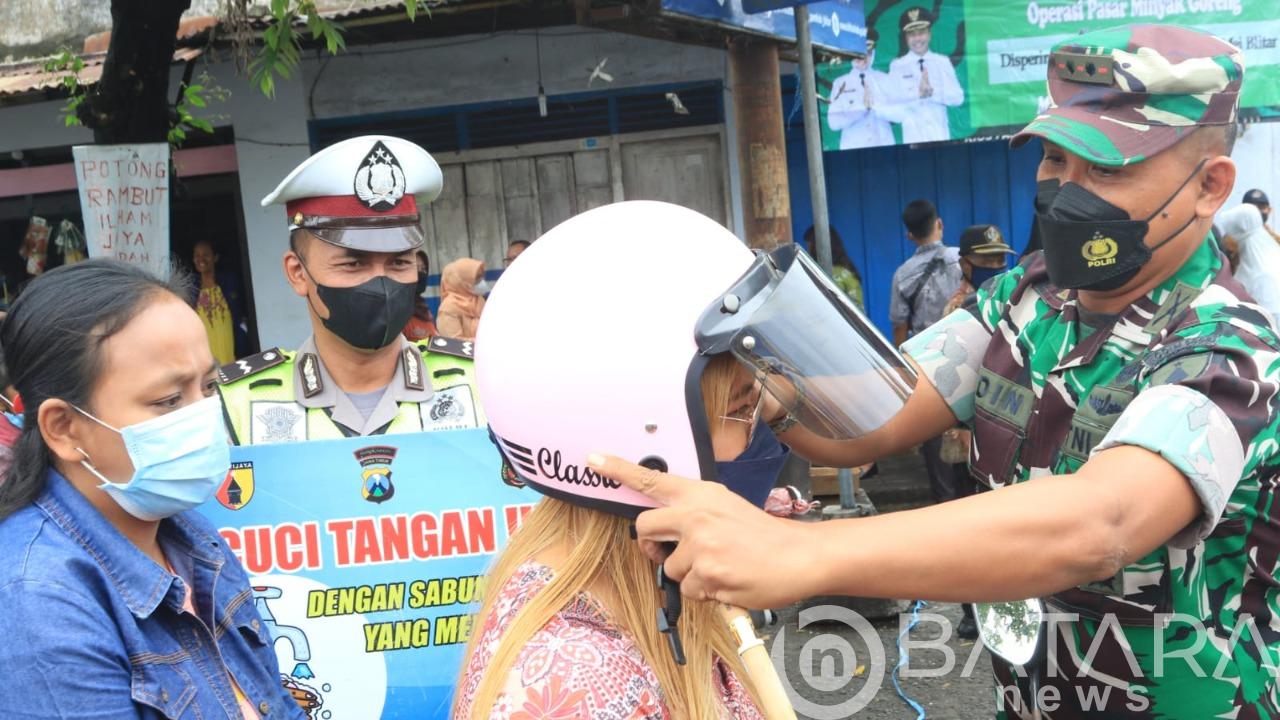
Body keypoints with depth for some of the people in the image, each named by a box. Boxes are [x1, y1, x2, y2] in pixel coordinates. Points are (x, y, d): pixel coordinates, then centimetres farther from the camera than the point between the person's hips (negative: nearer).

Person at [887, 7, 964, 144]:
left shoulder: (943, 62, 8)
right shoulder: (897, 65, 4)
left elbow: (957, 97, 2)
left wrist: (933, 92, -14)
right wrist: (917, 94, -21)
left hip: (940, 133, 2)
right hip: (912, 136, -1)